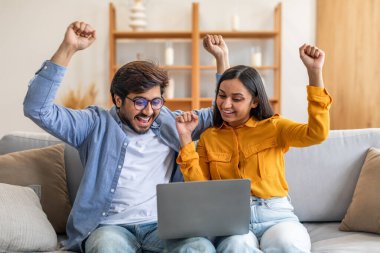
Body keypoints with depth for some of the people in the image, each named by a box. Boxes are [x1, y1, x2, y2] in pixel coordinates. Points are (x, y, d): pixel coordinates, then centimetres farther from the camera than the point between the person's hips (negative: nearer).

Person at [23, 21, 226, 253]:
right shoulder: (97, 124, 6)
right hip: (110, 227, -2)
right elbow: (38, 108, -5)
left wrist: (221, 57, 14)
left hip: (163, 226, 3)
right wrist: (68, 49, -13)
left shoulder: (171, 123, 16)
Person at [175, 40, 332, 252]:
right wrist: (186, 139, 0)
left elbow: (316, 134, -9)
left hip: (276, 215, 0)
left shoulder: (273, 127, 10)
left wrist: (314, 72, -15)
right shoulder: (209, 137, 15)